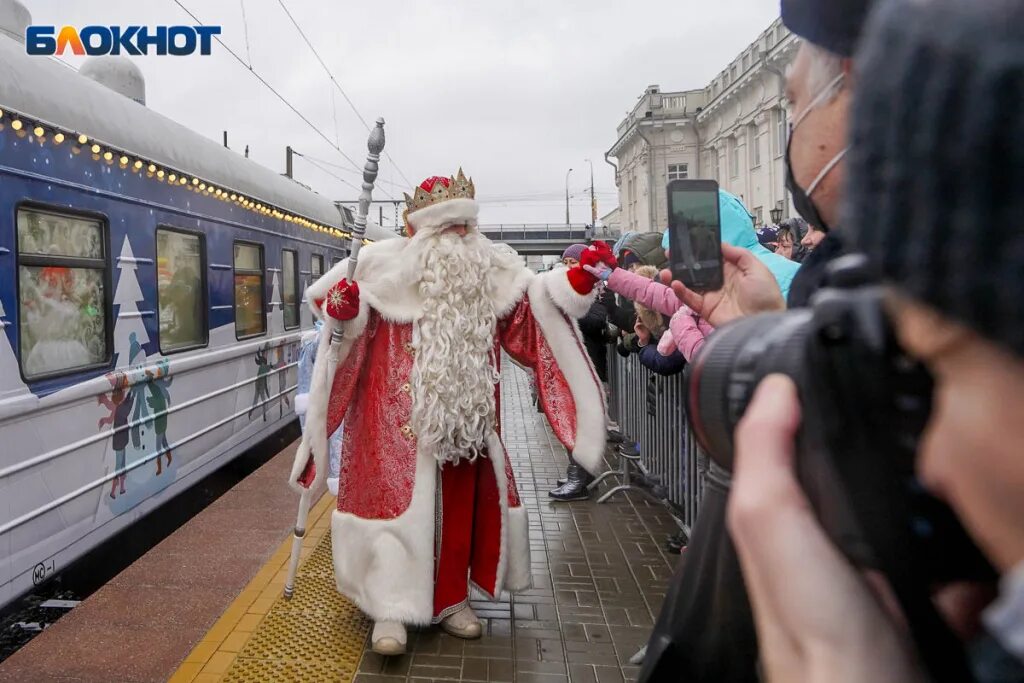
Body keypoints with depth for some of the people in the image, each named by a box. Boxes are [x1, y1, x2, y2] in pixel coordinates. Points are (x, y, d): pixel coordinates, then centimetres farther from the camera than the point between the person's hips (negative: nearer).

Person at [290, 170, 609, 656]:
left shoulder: (492, 271, 5)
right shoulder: (386, 264, -8)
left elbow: (533, 317, 7)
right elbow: (327, 299, -4)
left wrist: (577, 281, -7)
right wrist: (341, 307, -28)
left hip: (464, 418, 4)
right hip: (397, 420, -4)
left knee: (460, 506, 11)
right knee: (398, 502, -2)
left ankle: (451, 599, 28)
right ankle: (389, 610, 10)